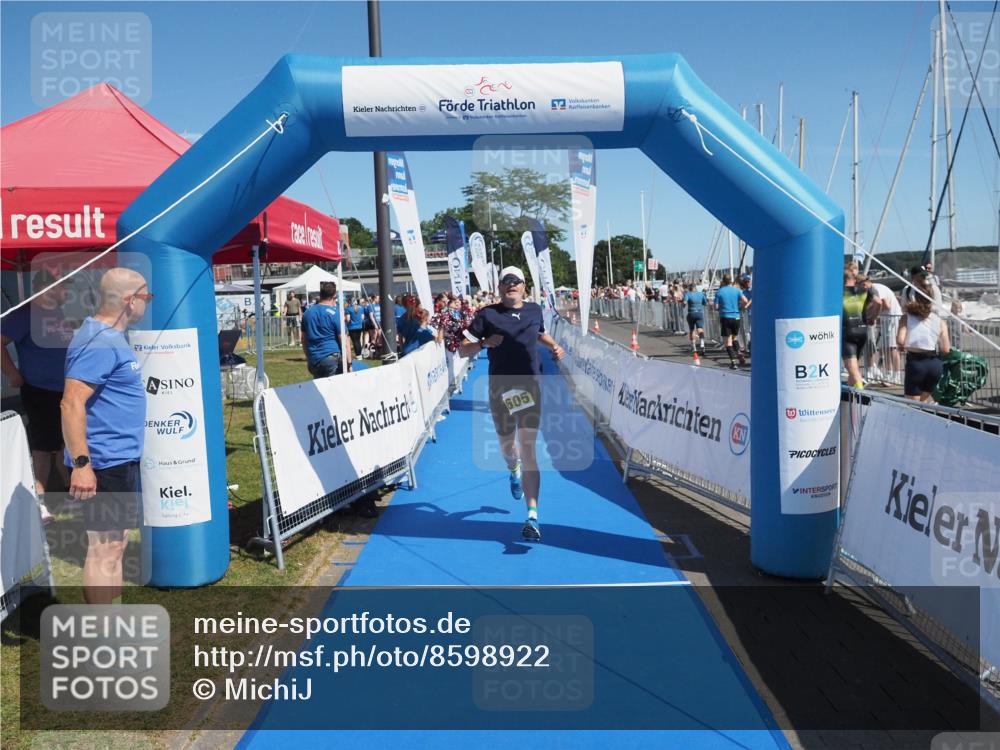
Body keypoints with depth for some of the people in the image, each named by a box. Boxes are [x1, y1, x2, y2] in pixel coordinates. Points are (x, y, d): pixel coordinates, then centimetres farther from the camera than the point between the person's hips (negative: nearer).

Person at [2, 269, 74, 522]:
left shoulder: (62, 313, 8)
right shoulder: (25, 314, -13)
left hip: (68, 391, 7)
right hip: (39, 393, -7)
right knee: (42, 447, 0)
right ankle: (39, 501, 9)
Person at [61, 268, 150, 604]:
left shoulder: (111, 336, 13)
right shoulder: (99, 342, -18)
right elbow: (72, 404, -25)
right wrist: (81, 463, -27)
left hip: (121, 460, 10)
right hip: (105, 463, -10)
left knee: (116, 542, 17)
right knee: (104, 547, -2)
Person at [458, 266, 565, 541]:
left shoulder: (535, 310, 8)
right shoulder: (487, 315, -2)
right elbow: (462, 351, -2)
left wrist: (555, 346, 12)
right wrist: (484, 343, -19)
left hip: (530, 385, 0)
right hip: (500, 388, 0)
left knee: (527, 449, -10)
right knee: (507, 446, 13)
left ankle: (532, 516, -12)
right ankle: (514, 472, 54)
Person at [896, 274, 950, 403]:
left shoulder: (906, 318, -3)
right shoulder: (940, 321, 3)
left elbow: (900, 341, -17)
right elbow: (945, 349, -2)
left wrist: (903, 347, 4)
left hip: (915, 362, -3)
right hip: (935, 364, 3)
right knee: (923, 400, 25)